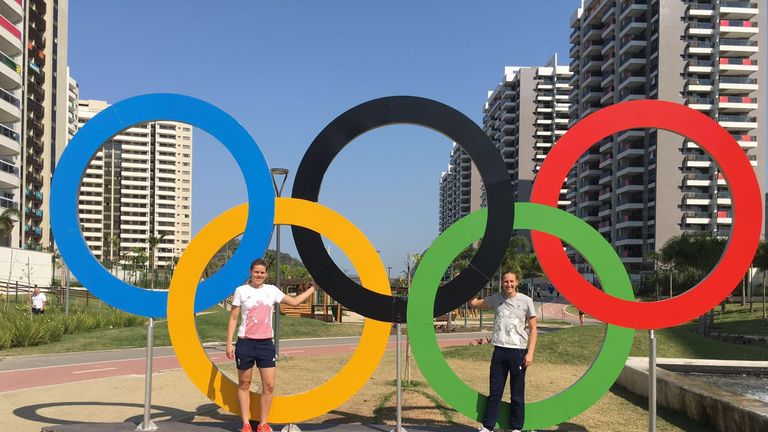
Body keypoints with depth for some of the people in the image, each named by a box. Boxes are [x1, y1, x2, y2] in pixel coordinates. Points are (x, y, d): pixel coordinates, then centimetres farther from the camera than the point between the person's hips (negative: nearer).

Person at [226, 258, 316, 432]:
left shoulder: (272, 290, 6)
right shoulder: (241, 290, -2)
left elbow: (294, 301, 12)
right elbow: (233, 318, -1)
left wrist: (313, 287, 12)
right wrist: (229, 343, -7)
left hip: (266, 343, 3)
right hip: (246, 343, -3)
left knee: (269, 386, 0)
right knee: (244, 385, 6)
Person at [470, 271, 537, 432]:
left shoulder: (526, 301, -3)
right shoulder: (496, 299, 6)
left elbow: (533, 329, 0)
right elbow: (474, 303, 18)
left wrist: (530, 353, -7)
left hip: (518, 351, -3)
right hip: (499, 350, 3)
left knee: (517, 394, 6)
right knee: (495, 391, 8)